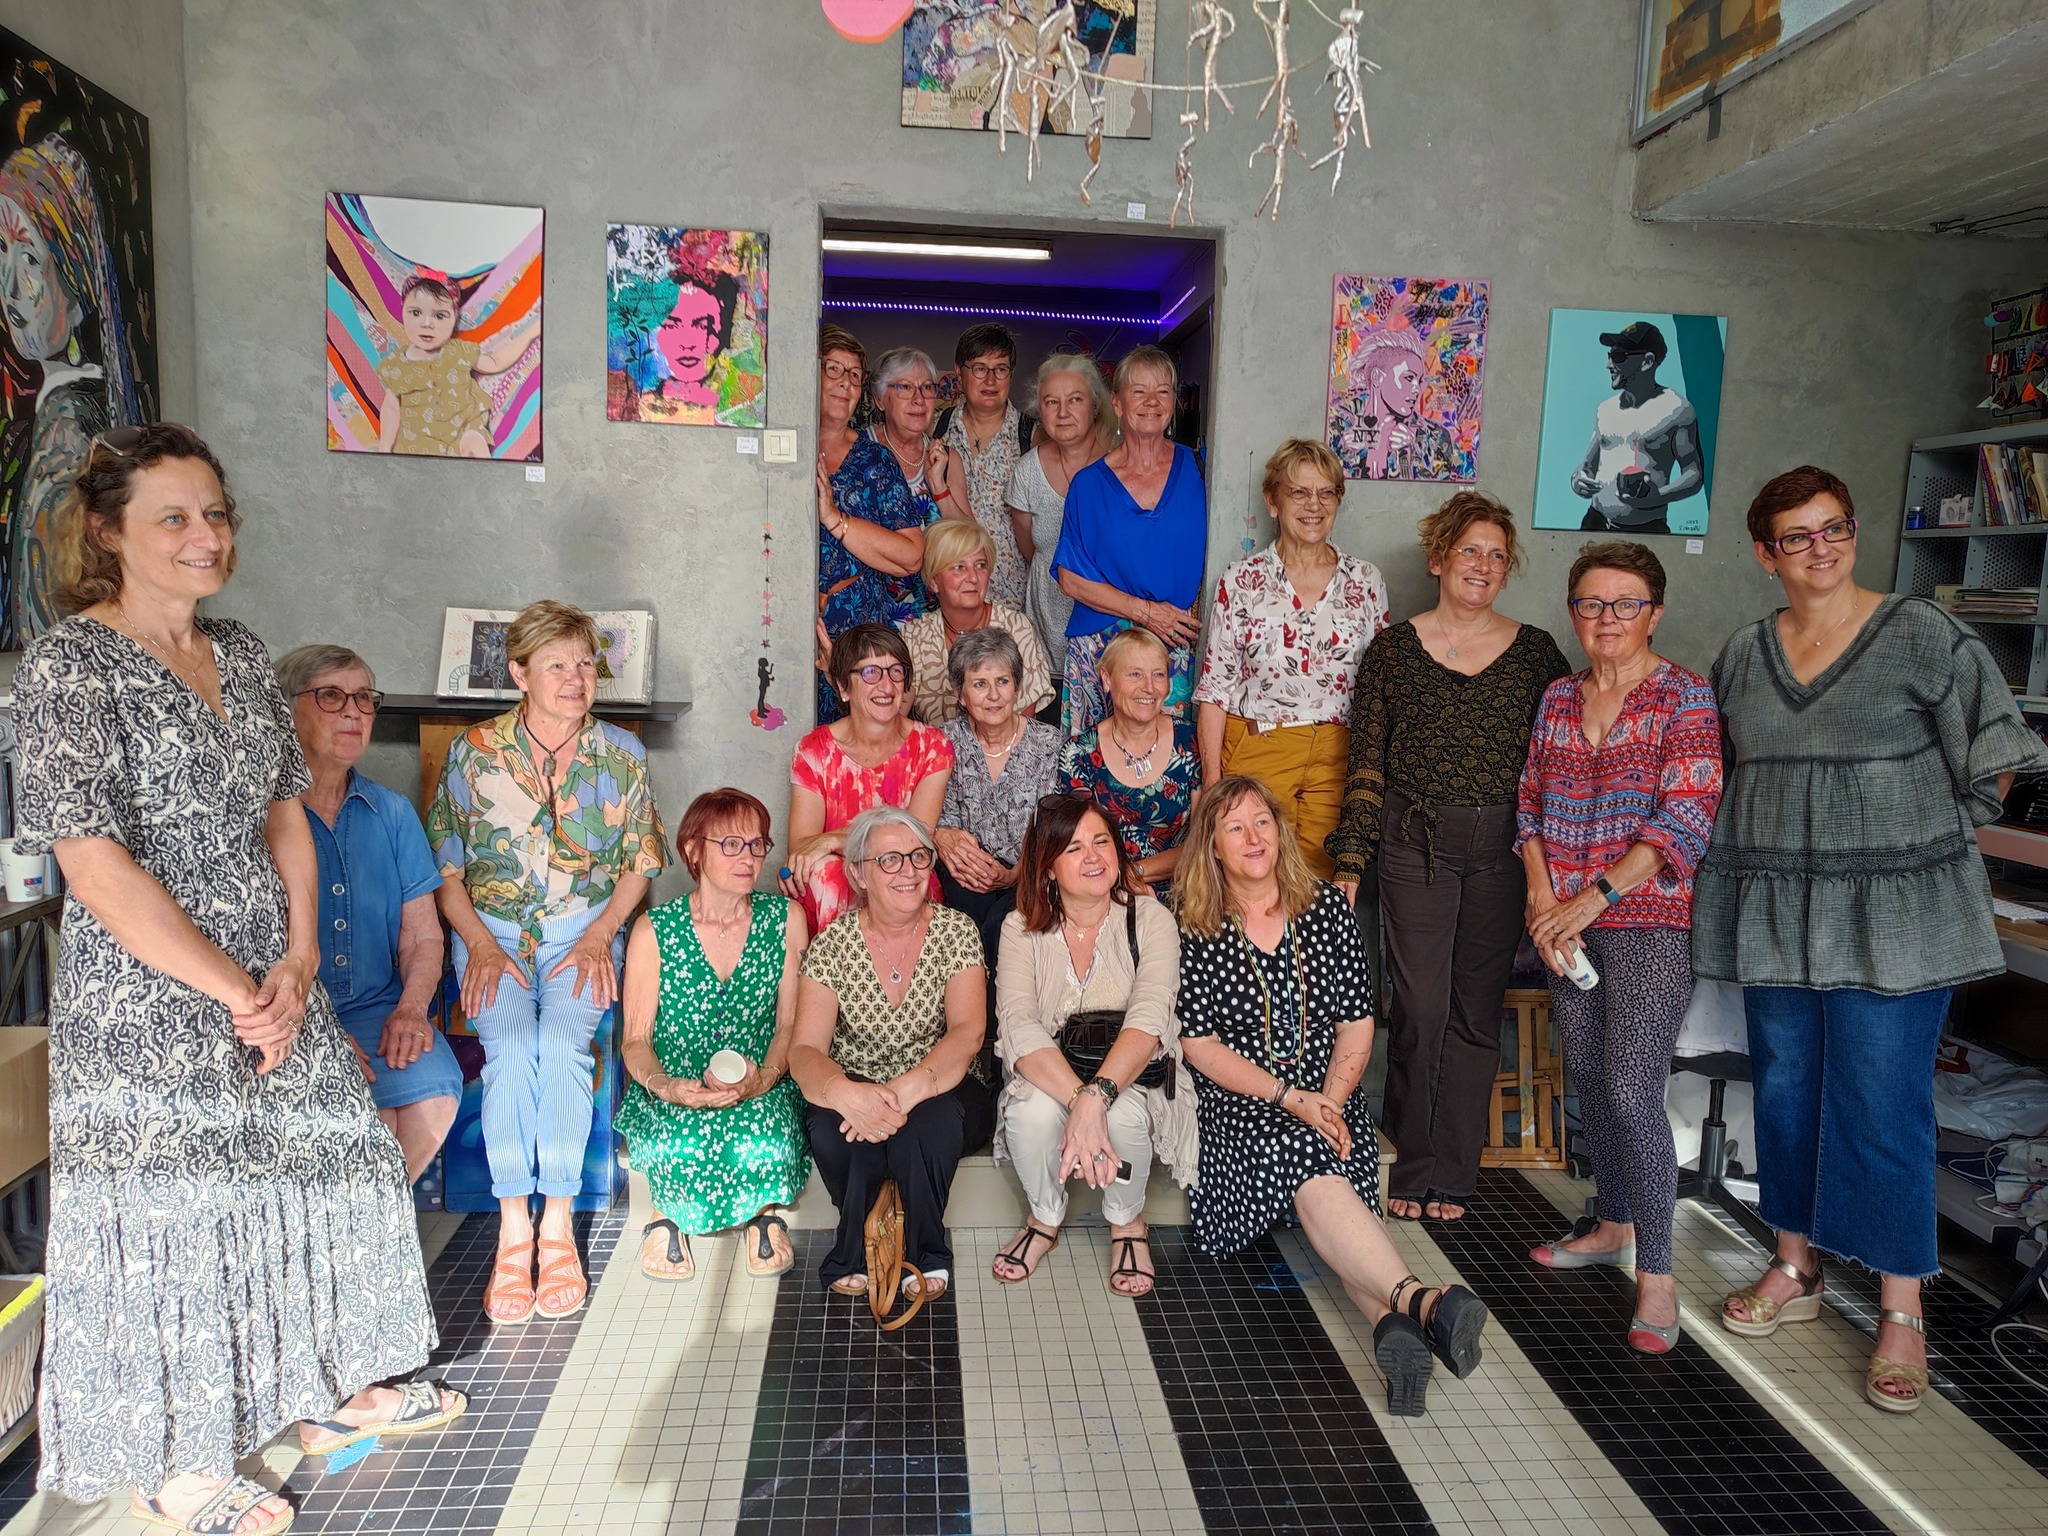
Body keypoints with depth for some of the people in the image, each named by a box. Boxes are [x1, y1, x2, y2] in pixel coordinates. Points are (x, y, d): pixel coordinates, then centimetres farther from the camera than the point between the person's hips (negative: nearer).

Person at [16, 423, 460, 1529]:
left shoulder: (237, 653, 7)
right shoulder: (69, 664, -13)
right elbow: (95, 865, -19)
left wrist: (299, 962, -3)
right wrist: (236, 992, -17)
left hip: (274, 985, 7)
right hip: (146, 1001, -7)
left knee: (319, 1165, 15)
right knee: (168, 1210, 6)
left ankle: (328, 1391, 36)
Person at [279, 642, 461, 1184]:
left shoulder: (392, 813, 12)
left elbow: (423, 935, 13)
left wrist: (411, 1008, -7)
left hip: (376, 1009, 4)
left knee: (434, 1091, -25)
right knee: (365, 1114, -30)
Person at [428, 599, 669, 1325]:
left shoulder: (621, 752, 3)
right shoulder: (472, 752, 1)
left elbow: (640, 862, 7)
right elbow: (445, 868, 4)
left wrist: (600, 934, -8)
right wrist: (481, 942, -11)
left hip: (584, 928, 0)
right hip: (492, 929, 0)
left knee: (563, 1040, -28)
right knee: (511, 1043, -27)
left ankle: (558, 1226, -16)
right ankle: (514, 1229, -16)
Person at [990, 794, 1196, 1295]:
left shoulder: (1150, 919, -9)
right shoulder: (1021, 929, -6)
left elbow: (1149, 1019, -25)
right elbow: (1019, 1027, -22)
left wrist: (1097, 1095, -43)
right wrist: (1078, 1098, -40)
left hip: (1133, 1080, -1)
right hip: (1047, 1079, 1)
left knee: (1124, 1113, -33)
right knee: (1031, 1112, -32)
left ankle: (1128, 1223, 1)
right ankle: (1045, 1220, 1)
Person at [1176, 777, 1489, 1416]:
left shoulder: (1328, 907, 5)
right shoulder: (1193, 927, -3)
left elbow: (1357, 1023, 6)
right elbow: (1199, 1043, -6)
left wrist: (1331, 1100, -10)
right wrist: (1288, 1098, -14)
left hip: (1329, 1096, 3)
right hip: (1237, 1102, -3)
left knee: (1319, 1188, -28)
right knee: (1303, 1155, -33)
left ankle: (1389, 1320, -45)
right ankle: (1419, 1301, -46)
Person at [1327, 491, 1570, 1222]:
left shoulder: (1535, 652, 8)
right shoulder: (1393, 649, 4)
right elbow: (1367, 763, 3)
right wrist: (1350, 860, -2)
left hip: (1502, 852, 2)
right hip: (1416, 848, -1)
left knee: (1477, 1013, 6)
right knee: (1419, 1009, -3)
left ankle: (1450, 1175, 19)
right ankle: (1415, 1163, 14)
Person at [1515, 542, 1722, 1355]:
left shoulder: (1685, 697, -6)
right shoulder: (1557, 699, 10)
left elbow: (1687, 817, -14)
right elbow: (1531, 806, 11)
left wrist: (1592, 898, -17)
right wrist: (1543, 900, -4)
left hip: (1650, 922, -5)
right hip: (1565, 922, 6)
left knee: (1632, 1092, -11)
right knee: (1590, 1083, 14)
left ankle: (1656, 1273, 2)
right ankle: (1614, 1226, 32)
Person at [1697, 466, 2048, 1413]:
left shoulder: (1922, 635, -3)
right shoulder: (1743, 655, 8)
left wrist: (1924, 843, -2)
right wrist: (1782, 844, 13)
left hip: (1890, 916, -4)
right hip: (1775, 914, 4)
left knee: (1883, 1104, -2)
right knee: (1784, 1089, 12)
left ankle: (1902, 1309, 12)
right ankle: (1794, 1269, 28)